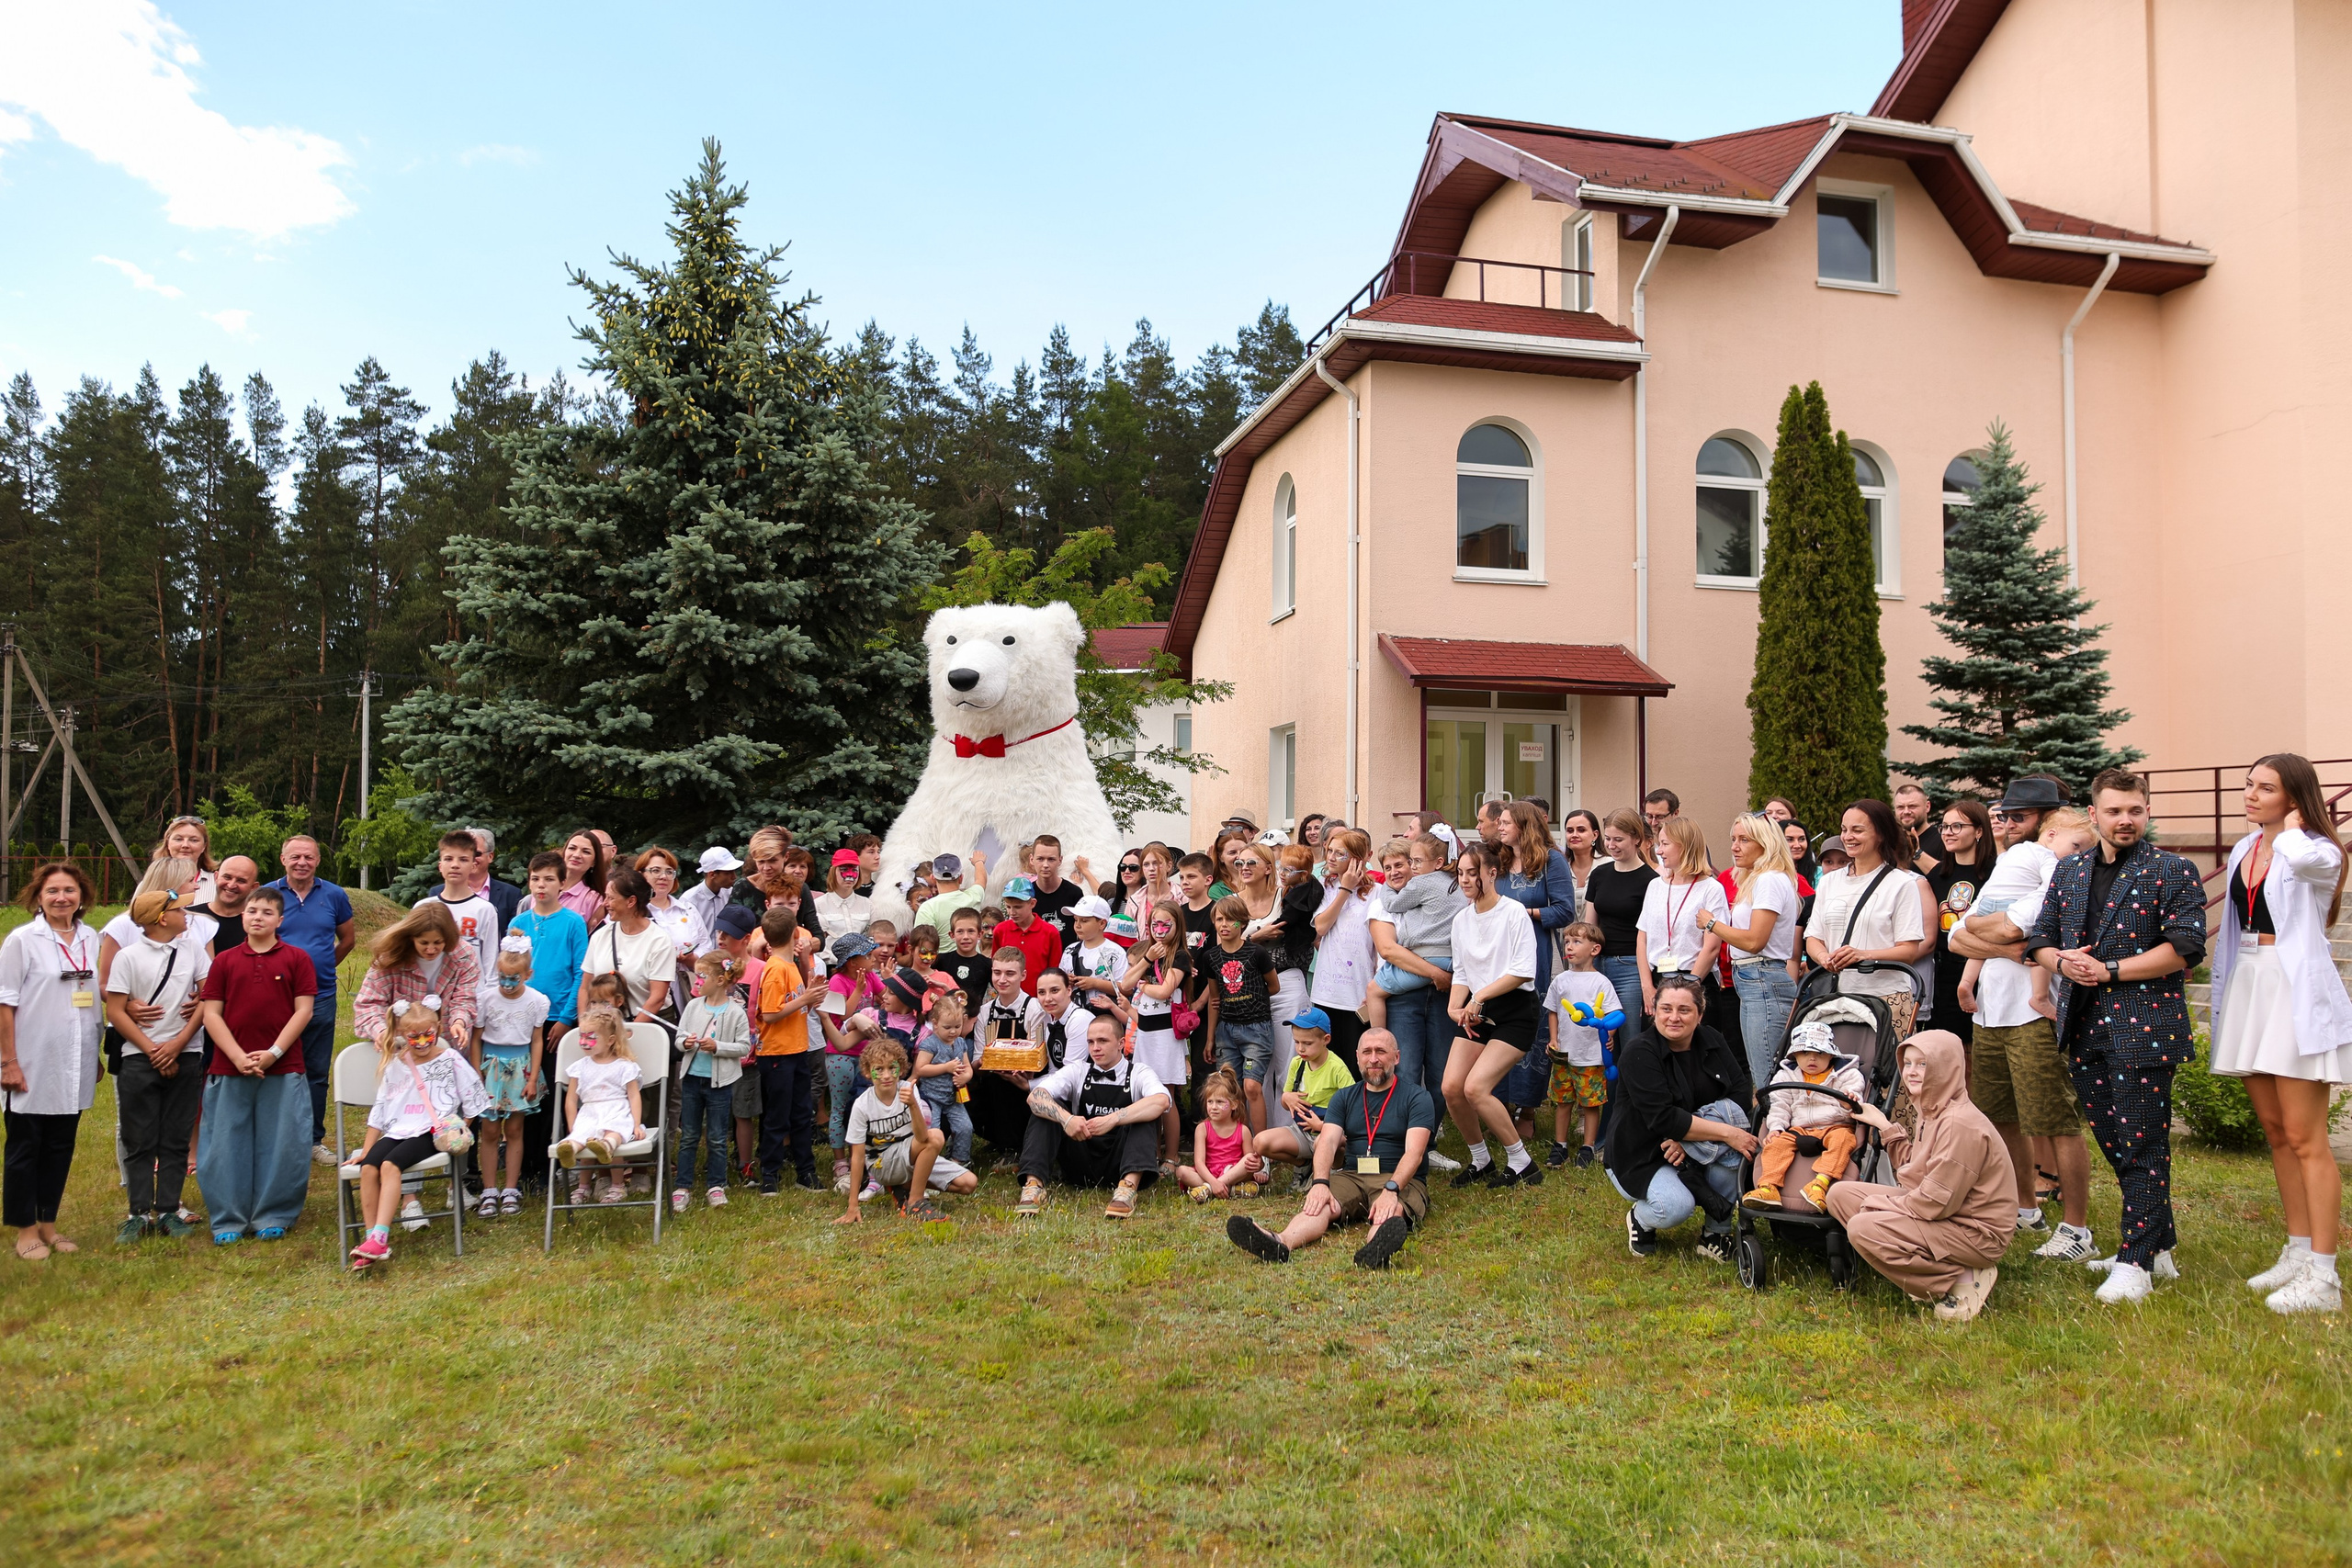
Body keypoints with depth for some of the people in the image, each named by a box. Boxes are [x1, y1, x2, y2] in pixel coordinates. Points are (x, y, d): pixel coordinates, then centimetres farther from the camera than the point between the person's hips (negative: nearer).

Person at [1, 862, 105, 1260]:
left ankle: (48, 1224, 22)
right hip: (32, 1066, -4)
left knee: (60, 1148, 11)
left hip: (75, 1069, 4)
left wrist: (96, 1056, 13)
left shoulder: (91, 940, 6)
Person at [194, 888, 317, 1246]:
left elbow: (303, 1010, -1)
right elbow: (211, 1014, 2)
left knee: (280, 1144, 3)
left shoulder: (296, 959, 4)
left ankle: (272, 1216, 15)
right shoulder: (224, 961, 7)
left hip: (283, 1070, -1)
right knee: (227, 1144, 6)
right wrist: (238, 1056, -10)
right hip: (229, 1069, 1)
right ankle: (228, 1220, 17)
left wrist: (273, 1052, -11)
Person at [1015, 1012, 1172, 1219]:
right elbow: (1035, 1096, -11)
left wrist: (1111, 1120, -35)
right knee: (1046, 1107, -13)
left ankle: (1129, 1186, -43)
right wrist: (1066, 1118, -32)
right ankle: (1033, 1184, -29)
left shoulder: (1138, 1073, 1)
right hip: (1080, 1167, 2)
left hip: (1119, 1165, -2)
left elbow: (1161, 1101, -24)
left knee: (1145, 1112, -24)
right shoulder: (1078, 1070, 7)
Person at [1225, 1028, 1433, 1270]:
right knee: (1320, 1204, -29)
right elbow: (1327, 1142, 0)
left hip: (1400, 1181, -3)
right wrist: (1320, 1183, -21)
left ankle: (1376, 1249, -72)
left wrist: (1391, 1190, -30)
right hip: (1350, 1176, 3)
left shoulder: (1417, 1098, 4)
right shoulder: (1344, 1098, 16)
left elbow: (1413, 1152, -12)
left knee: (1392, 1211, -37)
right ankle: (1280, 1243, -60)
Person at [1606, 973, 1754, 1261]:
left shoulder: (1712, 1043, 2)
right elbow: (1663, 1118, -25)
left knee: (1736, 1147, -25)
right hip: (1642, 1159, -5)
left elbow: (1742, 1092, -10)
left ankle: (1716, 1232, -9)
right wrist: (1726, 1132, -31)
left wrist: (1689, 1134, -24)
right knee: (1675, 1207, -33)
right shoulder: (1638, 1052, -17)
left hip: (1697, 1158, 5)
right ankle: (1640, 1219, 6)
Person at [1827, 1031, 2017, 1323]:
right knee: (1840, 1194, 4)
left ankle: (1963, 1279, -9)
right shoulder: (1933, 1112, 7)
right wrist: (1885, 1126, 10)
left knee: (1863, 1228, -26)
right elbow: (1914, 1168, 12)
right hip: (1939, 1212, 10)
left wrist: (1878, 1204, -13)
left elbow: (1936, 1202, -25)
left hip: (1976, 1232, -10)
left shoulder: (1961, 1124, -24)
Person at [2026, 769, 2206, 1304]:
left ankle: (2136, 1262, 3)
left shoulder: (2173, 872, -2)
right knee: (2114, 1144, 13)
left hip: (2144, 1025, -6)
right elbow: (2039, 938, 16)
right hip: (2084, 1029, 6)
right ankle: (2158, 1246, 26)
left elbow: (2185, 948, -11)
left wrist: (2110, 970, -15)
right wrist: (2062, 961, -6)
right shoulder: (2068, 871, 14)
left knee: (2142, 1147, -3)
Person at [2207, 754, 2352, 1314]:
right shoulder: (2244, 850, 12)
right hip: (2247, 988, 8)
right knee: (2276, 1133, 13)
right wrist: (2226, 993, 17)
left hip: (2296, 993, -7)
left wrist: (2292, 823, -13)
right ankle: (2298, 1253, 23)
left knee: (2304, 1140, -5)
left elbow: (2298, 855, -35)